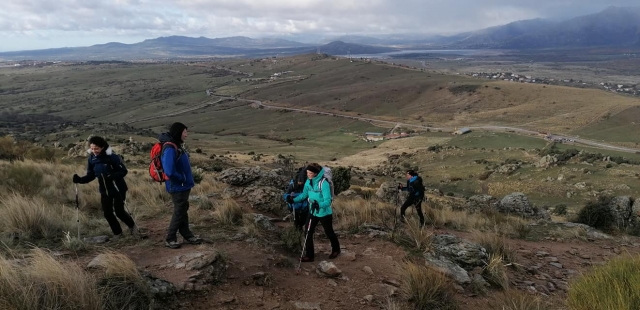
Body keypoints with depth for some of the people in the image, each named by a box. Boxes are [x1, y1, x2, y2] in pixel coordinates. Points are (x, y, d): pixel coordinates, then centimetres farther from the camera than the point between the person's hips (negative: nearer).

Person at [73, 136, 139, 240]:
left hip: (118, 189, -5)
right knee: (107, 213, 4)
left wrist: (111, 176, -33)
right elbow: (91, 175, 4)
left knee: (119, 211, -5)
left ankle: (132, 226, 24)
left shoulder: (112, 156, -19)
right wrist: (80, 179, -15)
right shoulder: (92, 159, -3)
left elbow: (123, 171, -17)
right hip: (104, 190, 5)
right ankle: (117, 233, 24)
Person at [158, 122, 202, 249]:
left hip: (183, 186, 9)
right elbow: (170, 171, -33)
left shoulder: (177, 145, 6)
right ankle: (170, 239, 15)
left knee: (183, 210, 17)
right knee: (179, 212, 2)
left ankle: (187, 235, 29)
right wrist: (182, 179, -18)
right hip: (178, 187, -9)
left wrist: (187, 179, 6)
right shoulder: (170, 149, -25)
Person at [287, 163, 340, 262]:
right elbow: (304, 194, 8)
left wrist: (319, 205, -48)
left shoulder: (324, 183, -28)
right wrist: (294, 200, -6)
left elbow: (328, 201, -31)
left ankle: (336, 250, 42)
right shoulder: (308, 181, -6)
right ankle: (309, 255, 18)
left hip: (324, 213, -6)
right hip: (312, 212, 6)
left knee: (329, 232, 15)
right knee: (308, 233, 3)